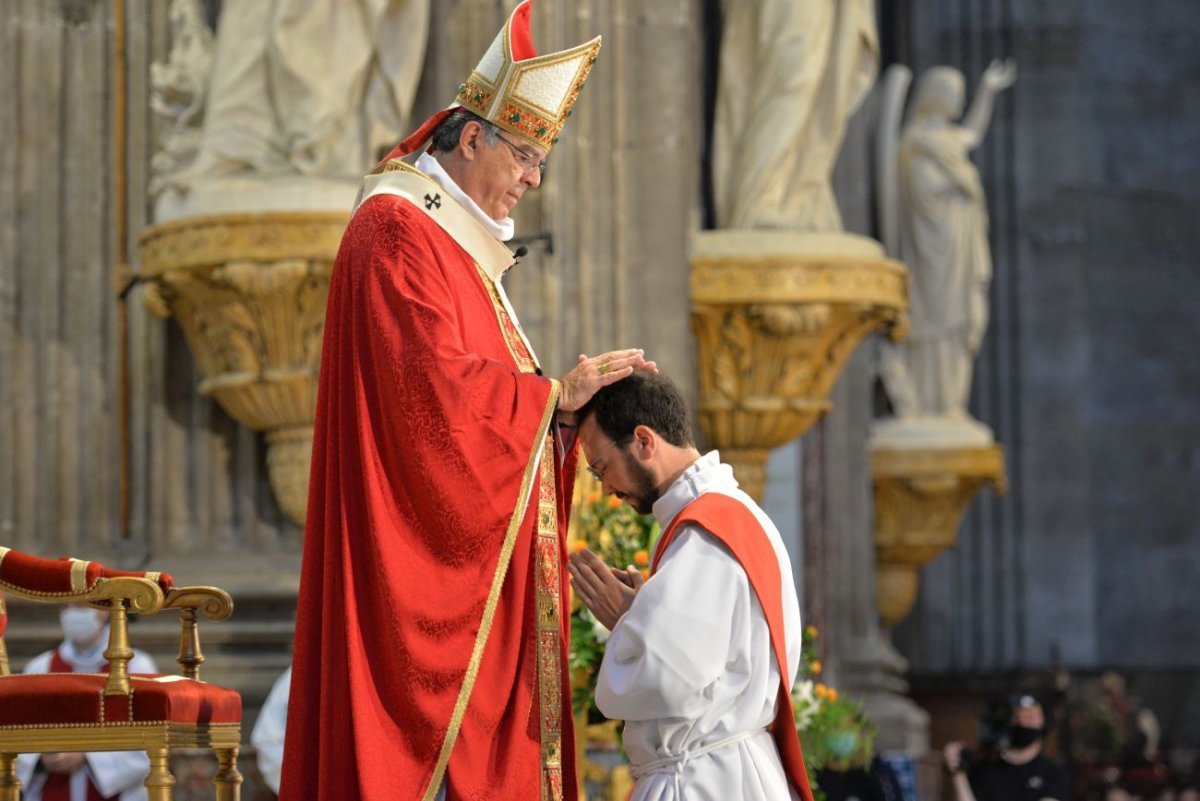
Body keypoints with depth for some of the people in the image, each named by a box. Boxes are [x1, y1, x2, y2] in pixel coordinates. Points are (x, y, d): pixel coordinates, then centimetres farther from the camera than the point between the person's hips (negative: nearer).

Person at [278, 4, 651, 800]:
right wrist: (554, 394, -12)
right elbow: (438, 387, -20)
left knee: (484, 737, 5)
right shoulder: (396, 232, -10)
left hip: (470, 552, 10)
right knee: (435, 731, -12)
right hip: (422, 555, -10)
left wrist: (569, 396, 2)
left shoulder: (459, 245, 21)